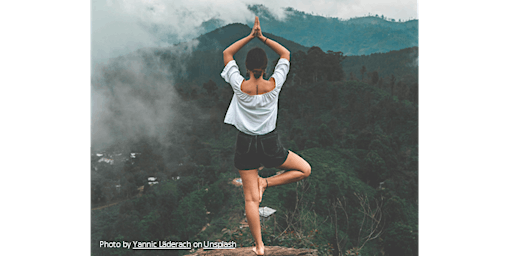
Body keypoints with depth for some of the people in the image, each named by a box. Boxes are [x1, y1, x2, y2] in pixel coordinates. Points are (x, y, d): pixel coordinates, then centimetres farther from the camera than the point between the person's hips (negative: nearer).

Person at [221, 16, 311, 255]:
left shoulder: (240, 86, -14)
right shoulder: (274, 85, -12)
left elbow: (227, 54, 1)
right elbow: (285, 54, 4)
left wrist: (250, 36, 1)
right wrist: (263, 38, 2)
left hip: (245, 145, 1)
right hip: (270, 145, -1)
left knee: (251, 199, 8)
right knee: (305, 170, 20)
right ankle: (266, 182, 3)